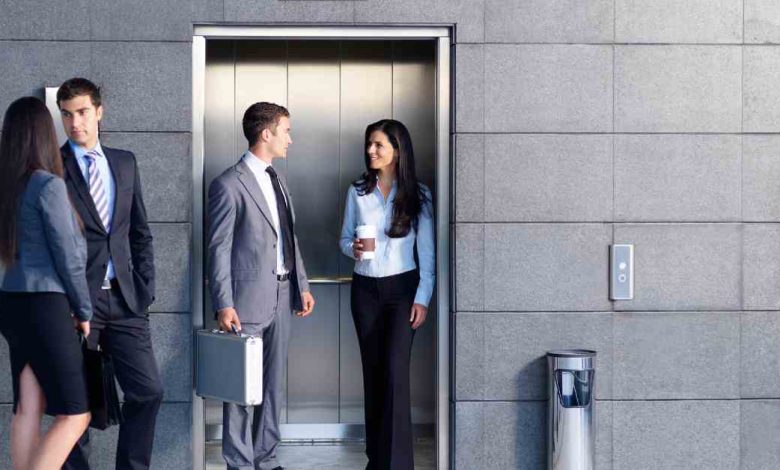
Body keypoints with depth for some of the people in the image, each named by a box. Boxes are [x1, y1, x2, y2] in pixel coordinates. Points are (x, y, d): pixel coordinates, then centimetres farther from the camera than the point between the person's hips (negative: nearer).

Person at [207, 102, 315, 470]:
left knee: (273, 383, 14)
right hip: (248, 300, -8)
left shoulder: (275, 180, 14)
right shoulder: (229, 184, -11)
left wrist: (301, 285, 15)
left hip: (281, 297, 8)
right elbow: (219, 249, -12)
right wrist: (223, 305, -15)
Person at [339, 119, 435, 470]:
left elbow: (427, 250, -2)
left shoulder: (417, 194, -2)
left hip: (402, 288, -3)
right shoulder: (357, 191, 4)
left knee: (395, 372, -12)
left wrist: (422, 297, -7)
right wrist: (353, 249, -13)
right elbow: (344, 238, 11)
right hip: (365, 289, 3)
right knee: (372, 372, 7)